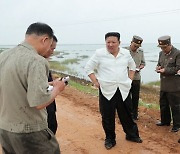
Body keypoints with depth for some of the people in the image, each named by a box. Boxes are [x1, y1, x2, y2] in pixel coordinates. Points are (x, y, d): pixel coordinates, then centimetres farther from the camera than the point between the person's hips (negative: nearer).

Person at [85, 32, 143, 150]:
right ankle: (110, 139, 25)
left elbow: (132, 66, 20)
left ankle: (132, 135, 35)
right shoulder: (99, 53, -7)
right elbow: (89, 68, 0)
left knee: (127, 115, 15)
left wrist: (130, 80, 11)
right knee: (108, 117, 6)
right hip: (107, 91, -2)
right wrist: (96, 82, -5)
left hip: (124, 90, 3)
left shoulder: (126, 53, 3)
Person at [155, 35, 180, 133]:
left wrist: (165, 70, -20)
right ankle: (165, 121, 35)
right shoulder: (161, 53, 10)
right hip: (163, 85, 7)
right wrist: (158, 67, -1)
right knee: (163, 104, 18)